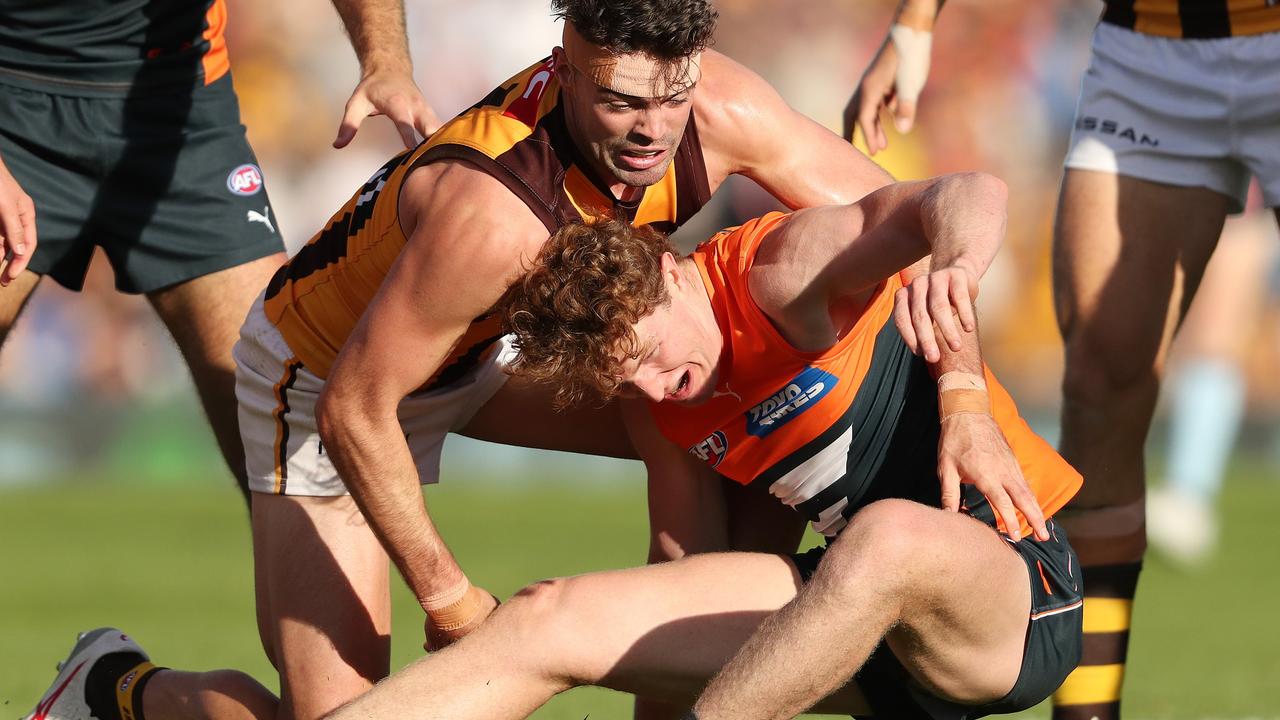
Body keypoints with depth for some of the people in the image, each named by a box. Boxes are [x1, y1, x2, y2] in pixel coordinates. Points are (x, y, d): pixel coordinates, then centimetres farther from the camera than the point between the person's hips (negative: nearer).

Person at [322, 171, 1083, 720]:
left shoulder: (776, 270, -15)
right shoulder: (658, 409, 10)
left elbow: (975, 195, -32)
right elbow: (691, 571, 14)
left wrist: (951, 272, -54)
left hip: (1016, 585, -7)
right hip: (863, 596, 7)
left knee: (887, 536, -44)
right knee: (549, 620, -7)